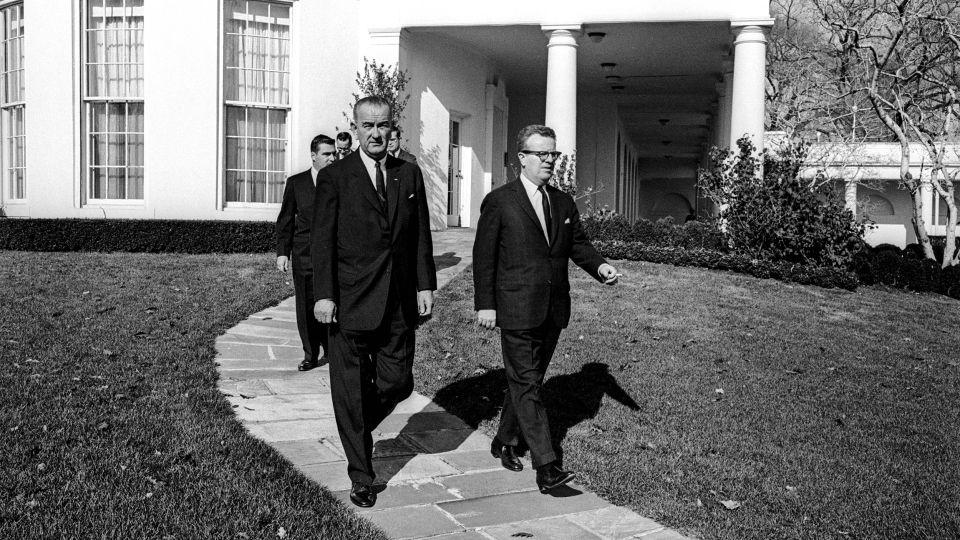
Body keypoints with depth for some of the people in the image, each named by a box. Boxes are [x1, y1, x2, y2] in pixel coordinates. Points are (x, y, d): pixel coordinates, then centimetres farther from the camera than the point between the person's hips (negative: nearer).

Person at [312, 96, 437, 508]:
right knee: (350, 390, 4)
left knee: (398, 383, 6)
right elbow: (322, 240, -5)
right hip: (349, 301, -3)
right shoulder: (334, 177, -2)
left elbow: (421, 235, 10)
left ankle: (358, 427, 37)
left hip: (399, 303, 4)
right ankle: (361, 477, 18)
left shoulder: (410, 175, 9)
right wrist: (323, 295, -11)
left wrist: (425, 285, 2)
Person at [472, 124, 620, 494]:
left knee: (528, 380, 16)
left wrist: (599, 266, -6)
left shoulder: (564, 203, 12)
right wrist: (485, 305, -9)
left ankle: (505, 442, 34)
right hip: (516, 310, -6)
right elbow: (483, 256, -5)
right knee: (525, 384, -6)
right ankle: (546, 466, -7)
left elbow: (578, 244, 15)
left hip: (553, 310, 6)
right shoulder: (498, 201, -5)